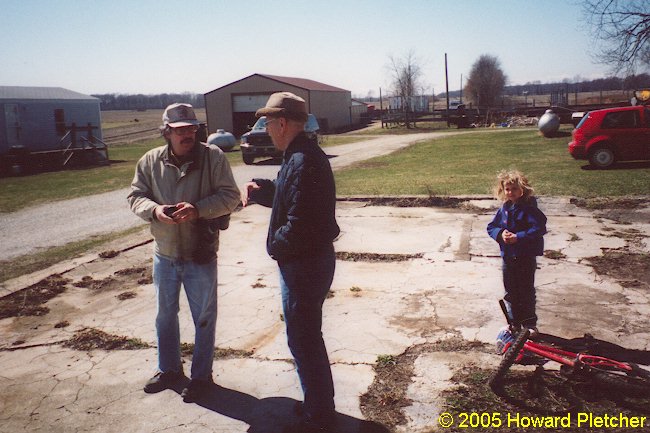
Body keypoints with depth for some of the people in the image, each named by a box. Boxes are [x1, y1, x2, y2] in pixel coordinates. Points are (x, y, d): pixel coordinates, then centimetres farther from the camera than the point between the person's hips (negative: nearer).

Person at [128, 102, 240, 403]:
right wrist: (154, 210, -19)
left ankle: (201, 375, 30)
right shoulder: (150, 161, -1)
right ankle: (169, 369, 41)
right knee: (165, 314, 20)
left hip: (201, 256, -4)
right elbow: (136, 196, 3)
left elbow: (230, 196, -11)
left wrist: (198, 209, -27)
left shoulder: (213, 157, -10)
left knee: (204, 318, 10)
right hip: (164, 254, 4)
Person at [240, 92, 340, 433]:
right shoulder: (302, 155, 10)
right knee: (308, 336, 22)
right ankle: (319, 404, 39)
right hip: (310, 260, 11)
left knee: (303, 340, 4)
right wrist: (259, 189, 6)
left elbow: (298, 225, -28)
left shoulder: (303, 162, -24)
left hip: (303, 264, -11)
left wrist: (275, 245, -11)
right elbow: (287, 197, 21)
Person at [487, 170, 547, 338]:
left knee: (527, 291, 6)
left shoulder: (529, 209, -13)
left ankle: (530, 324, 20)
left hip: (526, 257, -6)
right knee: (510, 292, 15)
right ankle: (514, 322, 29)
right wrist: (501, 233, -12)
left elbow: (539, 229, -21)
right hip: (508, 256, 6)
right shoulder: (503, 209, 5)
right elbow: (491, 227, 9)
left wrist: (518, 237, -25)